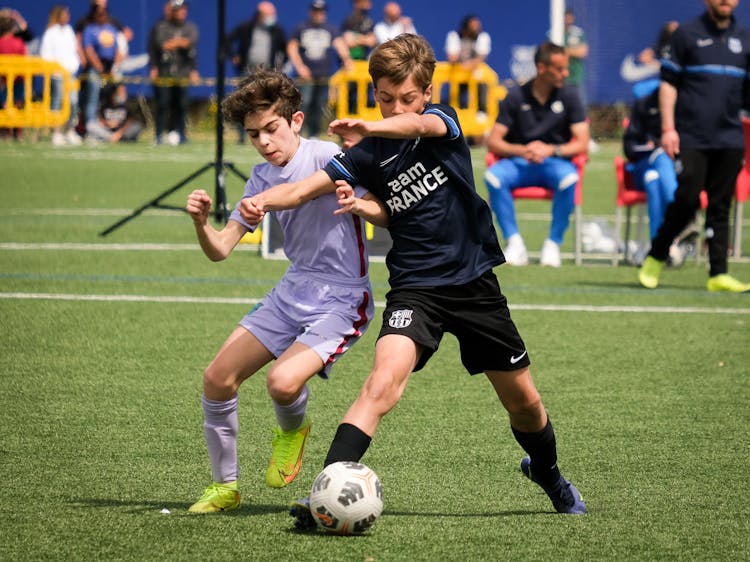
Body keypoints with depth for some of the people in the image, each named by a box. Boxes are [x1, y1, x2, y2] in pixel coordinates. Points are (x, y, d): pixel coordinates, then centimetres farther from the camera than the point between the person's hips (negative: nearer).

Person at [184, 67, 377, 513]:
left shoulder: (326, 156, -14)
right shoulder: (263, 177, 7)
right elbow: (220, 249, 7)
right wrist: (201, 224, -15)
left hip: (342, 300, -7)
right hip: (293, 291, 7)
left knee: (283, 382, -28)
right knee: (217, 379, 1)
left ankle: (293, 430, 10)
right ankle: (226, 486, 19)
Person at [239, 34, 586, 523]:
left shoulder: (443, 119, -5)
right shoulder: (370, 154, -3)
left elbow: (420, 125, -30)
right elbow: (305, 189, -10)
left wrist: (368, 128, -50)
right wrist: (260, 201, -32)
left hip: (475, 281, 1)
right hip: (416, 287, -1)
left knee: (524, 401, 13)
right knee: (383, 382, -27)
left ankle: (547, 473, 44)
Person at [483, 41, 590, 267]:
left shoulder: (569, 95, 1)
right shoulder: (516, 96, 1)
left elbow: (582, 143, -5)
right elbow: (493, 141, -2)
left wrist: (551, 150, -21)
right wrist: (522, 151, -21)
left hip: (555, 163, -1)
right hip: (519, 163, 1)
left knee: (569, 179, -36)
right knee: (493, 176, -31)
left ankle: (553, 244, -22)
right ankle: (514, 242, -24)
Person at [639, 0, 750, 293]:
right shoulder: (687, 34, 3)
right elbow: (668, 83, 1)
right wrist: (668, 128, -7)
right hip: (692, 138, -4)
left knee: (720, 207, 3)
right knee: (687, 200, -7)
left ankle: (718, 274, 3)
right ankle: (655, 258, 12)